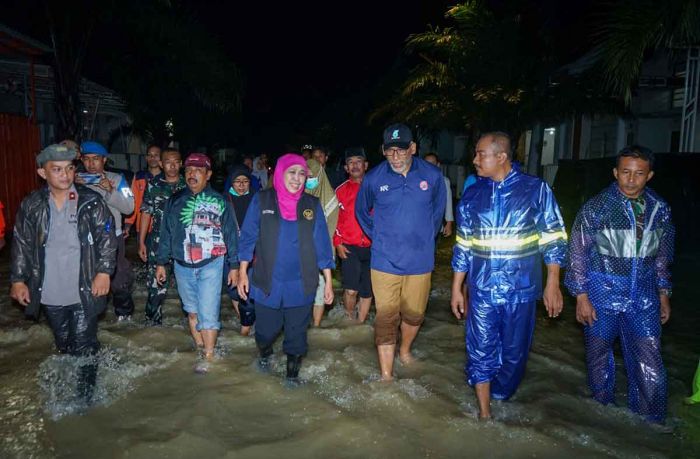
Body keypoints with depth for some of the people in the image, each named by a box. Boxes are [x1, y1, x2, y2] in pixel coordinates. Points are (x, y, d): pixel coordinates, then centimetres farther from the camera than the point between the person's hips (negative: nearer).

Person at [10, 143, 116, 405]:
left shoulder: (91, 202, -6)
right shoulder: (31, 205, 2)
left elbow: (106, 238, -5)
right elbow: (21, 245, 7)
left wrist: (104, 271, -12)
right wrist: (18, 280, 4)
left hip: (84, 292, -3)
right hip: (50, 293, 3)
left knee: (84, 344, 3)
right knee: (63, 344, 18)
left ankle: (85, 395, 18)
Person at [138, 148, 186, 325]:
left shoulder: (188, 185, 2)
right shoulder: (153, 185, 2)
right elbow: (146, 213, 5)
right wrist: (141, 242, 3)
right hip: (158, 243, 0)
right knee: (156, 284, 2)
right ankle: (153, 320, 21)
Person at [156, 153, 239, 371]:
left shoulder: (220, 201, 0)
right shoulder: (175, 201, 8)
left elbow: (231, 235, 2)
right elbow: (166, 234, 12)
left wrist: (234, 265, 1)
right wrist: (161, 262, 11)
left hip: (211, 265, -3)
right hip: (183, 266, 4)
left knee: (208, 312, -6)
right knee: (192, 311, 13)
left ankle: (208, 356, 4)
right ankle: (200, 347, 28)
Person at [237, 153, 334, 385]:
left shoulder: (312, 204, 0)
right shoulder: (261, 200, -3)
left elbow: (321, 244, 1)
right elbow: (248, 238, 1)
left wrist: (328, 282, 0)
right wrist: (243, 273, -1)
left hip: (301, 285, 1)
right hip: (267, 282, 0)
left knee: (296, 332, 10)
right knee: (266, 329, 14)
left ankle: (293, 371, 34)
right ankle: (264, 353, 47)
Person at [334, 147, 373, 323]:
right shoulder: (341, 190, 5)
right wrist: (337, 244, -2)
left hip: (371, 248, 1)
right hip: (349, 248, -1)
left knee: (367, 291, 9)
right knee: (351, 290, -13)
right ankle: (349, 320, 14)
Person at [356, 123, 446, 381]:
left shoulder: (432, 175, -8)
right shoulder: (374, 178, -8)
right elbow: (361, 211, 12)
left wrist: (425, 238, 12)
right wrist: (378, 237, 7)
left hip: (420, 261, 2)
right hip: (385, 261, -1)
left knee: (414, 314, 18)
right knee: (386, 319, 1)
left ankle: (405, 350, 46)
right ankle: (386, 375, 12)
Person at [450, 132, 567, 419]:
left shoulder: (535, 189, -4)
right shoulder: (472, 195, 4)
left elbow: (553, 240, -1)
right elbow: (463, 247, 8)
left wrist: (552, 284, -5)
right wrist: (456, 289, 9)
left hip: (521, 290, -1)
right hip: (481, 290, 2)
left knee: (514, 352, 12)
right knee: (481, 350, 4)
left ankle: (499, 397, 37)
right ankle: (484, 412, 19)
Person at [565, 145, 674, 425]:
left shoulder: (660, 210, 2)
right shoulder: (596, 208, -10)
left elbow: (662, 256, 13)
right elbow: (578, 254, -7)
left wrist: (664, 294, 13)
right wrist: (581, 297, -10)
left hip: (643, 299, 3)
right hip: (602, 296, -2)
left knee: (649, 361, 4)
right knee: (599, 355, 12)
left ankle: (651, 423, 22)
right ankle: (603, 410, 34)